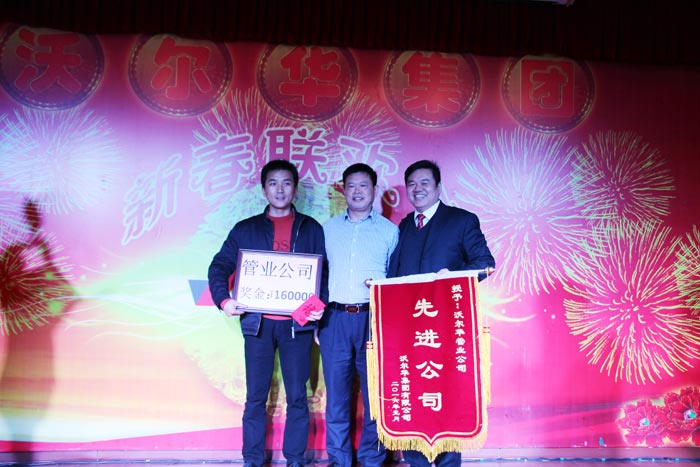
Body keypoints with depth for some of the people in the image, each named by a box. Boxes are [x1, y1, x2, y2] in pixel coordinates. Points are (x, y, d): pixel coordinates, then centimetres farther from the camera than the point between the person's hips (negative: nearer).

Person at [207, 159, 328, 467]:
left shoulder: (312, 229, 9)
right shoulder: (245, 229, 10)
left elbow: (324, 272, 6)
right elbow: (219, 267, 7)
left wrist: (320, 305, -10)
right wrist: (223, 299, -10)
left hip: (297, 323, 0)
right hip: (257, 323, 1)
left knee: (297, 396, 4)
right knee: (255, 397, 6)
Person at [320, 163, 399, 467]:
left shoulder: (389, 230, 6)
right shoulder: (328, 229, 12)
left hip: (374, 319, -2)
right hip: (335, 319, 2)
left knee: (375, 393, 5)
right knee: (336, 393, 7)